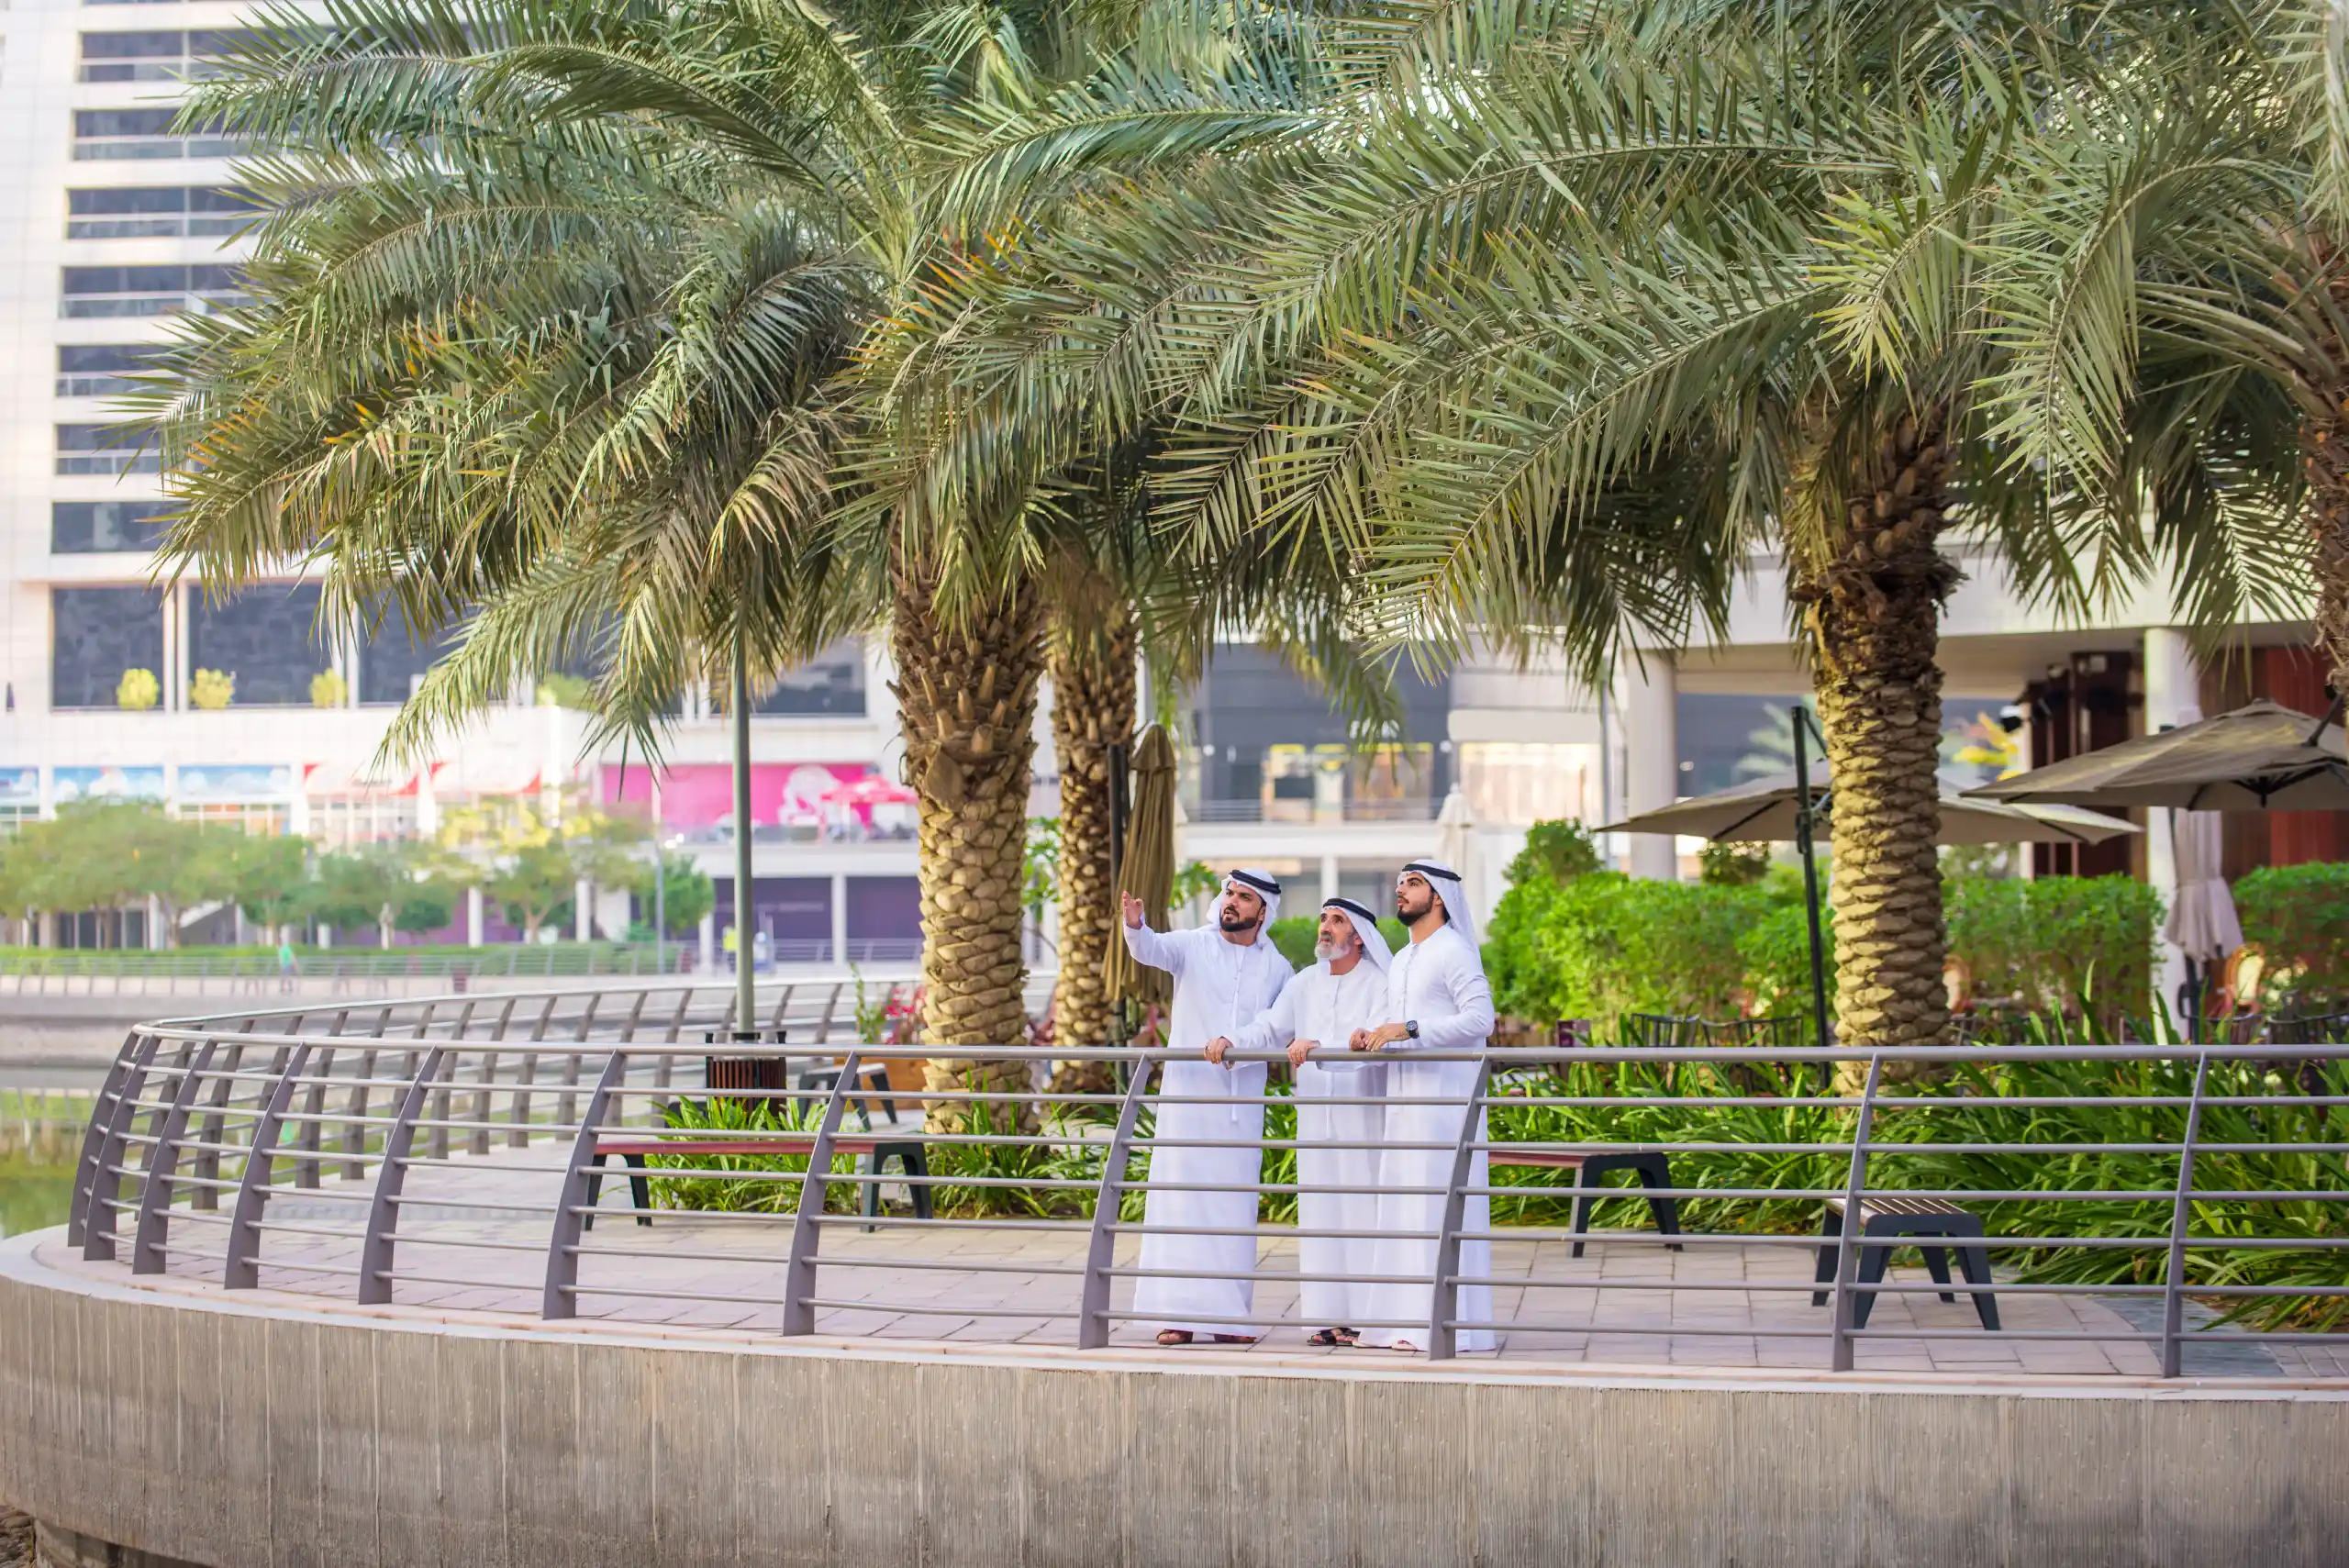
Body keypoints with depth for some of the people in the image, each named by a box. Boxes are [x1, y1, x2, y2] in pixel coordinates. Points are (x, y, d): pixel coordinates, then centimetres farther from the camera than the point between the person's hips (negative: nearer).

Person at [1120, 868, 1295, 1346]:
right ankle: (1176, 1313, -6)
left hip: (1243, 1100, 2)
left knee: (1235, 1204, 3)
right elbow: (1151, 949, -18)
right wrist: (1135, 926, -40)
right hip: (1188, 1092, -2)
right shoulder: (1193, 946, 0)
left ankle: (1228, 1315, 9)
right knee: (1179, 1196, -6)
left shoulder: (1277, 968, 8)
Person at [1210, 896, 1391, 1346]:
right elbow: (1270, 1029, 8)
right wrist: (1231, 1042, -12)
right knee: (1319, 1213, 3)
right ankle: (1332, 1314, 7)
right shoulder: (1304, 984, 13)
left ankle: (1367, 1315, -3)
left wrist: (1319, 1048, -34)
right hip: (1316, 1117, 5)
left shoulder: (1379, 985, -6)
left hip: (1363, 1116, -5)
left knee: (1362, 1210, -6)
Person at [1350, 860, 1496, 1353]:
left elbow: (1480, 1018, -17)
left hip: (1445, 1098, -9)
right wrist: (1371, 1039, 6)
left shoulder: (1453, 952, -6)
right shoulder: (1401, 961, 21)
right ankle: (1405, 1321, 8)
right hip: (1405, 1099, 9)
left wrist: (1408, 1030, -19)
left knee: (1437, 1206, -11)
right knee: (1402, 1209, 6)